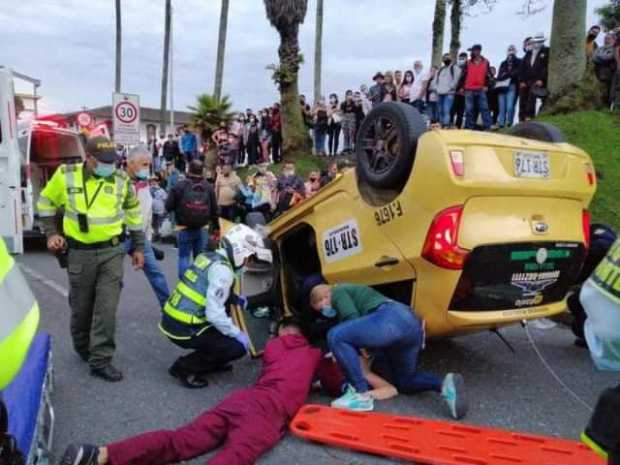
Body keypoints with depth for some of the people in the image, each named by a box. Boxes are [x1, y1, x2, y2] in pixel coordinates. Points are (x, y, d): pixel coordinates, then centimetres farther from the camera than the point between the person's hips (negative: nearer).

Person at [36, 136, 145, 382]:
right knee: (81, 307, 12)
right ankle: (83, 349, 38)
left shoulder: (121, 179, -3)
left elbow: (134, 212, 9)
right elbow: (45, 202, 9)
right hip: (79, 253, 0)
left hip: (112, 251, 0)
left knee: (107, 307, -3)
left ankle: (100, 360, 6)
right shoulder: (66, 175, -7)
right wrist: (51, 233, -1)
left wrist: (138, 247, 10)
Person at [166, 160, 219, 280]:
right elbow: (214, 210, 6)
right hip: (202, 229, 3)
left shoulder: (180, 186, -10)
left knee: (184, 257, 4)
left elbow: (168, 207, -7)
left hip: (184, 229, -3)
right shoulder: (208, 187, 2)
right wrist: (216, 227, 16)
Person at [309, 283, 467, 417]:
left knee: (335, 337, -15)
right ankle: (445, 385, 0)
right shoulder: (352, 293, 38)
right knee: (404, 382, 25)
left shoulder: (338, 292, 11)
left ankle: (360, 394, -12)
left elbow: (353, 319, -5)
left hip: (393, 319, -10)